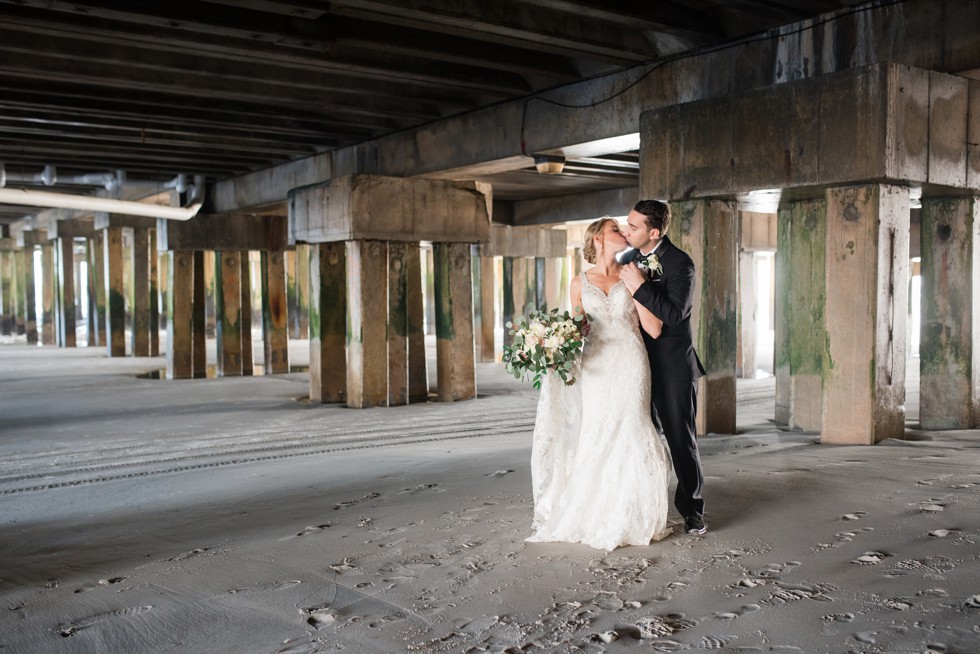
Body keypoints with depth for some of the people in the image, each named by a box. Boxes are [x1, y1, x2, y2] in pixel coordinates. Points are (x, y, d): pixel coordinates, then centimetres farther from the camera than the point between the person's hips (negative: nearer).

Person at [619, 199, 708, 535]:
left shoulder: (680, 263, -13)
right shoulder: (628, 259, 7)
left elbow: (674, 314, -23)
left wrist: (640, 287, -27)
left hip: (672, 365, -6)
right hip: (638, 362, 6)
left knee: (681, 438, 1)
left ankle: (691, 510, 12)